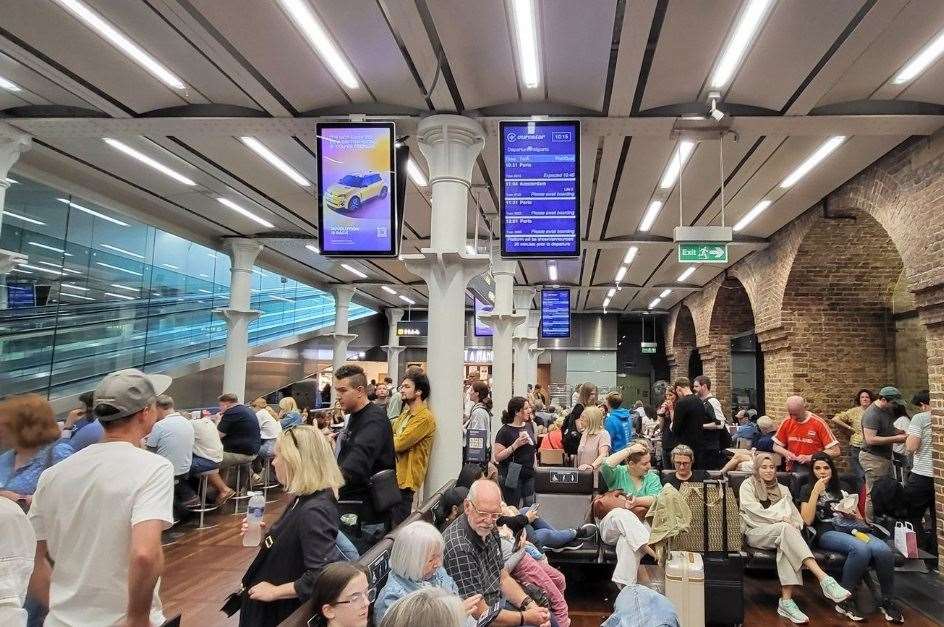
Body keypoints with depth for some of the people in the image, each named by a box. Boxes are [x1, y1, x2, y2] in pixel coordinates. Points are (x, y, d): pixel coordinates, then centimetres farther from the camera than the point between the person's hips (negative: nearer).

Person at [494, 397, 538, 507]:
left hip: (529, 475, 6)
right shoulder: (505, 431, -12)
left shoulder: (529, 426, 8)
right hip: (512, 476, -6)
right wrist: (515, 445, -22)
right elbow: (498, 457, -16)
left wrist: (535, 463, 14)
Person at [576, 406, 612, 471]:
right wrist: (576, 468, 8)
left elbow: (603, 455, -19)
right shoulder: (584, 434, 17)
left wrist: (592, 466, -33)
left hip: (597, 472, -5)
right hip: (582, 472, 5)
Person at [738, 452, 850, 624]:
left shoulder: (783, 489, 27)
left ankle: (786, 600, -43)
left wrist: (796, 524, -7)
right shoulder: (747, 485, 13)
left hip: (780, 532, 3)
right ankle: (824, 579, -49)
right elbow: (753, 510, -4)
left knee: (786, 543, -36)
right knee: (786, 528, -36)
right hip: (756, 532, -3)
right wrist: (781, 517, -12)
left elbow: (795, 514, 17)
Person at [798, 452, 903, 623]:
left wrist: (855, 514, 5)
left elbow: (860, 519, 29)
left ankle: (888, 601, -13)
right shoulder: (808, 489, 16)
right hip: (828, 531, -4)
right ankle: (844, 601, -24)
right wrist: (816, 492, -3)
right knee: (861, 549, -37)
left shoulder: (842, 490, 29)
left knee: (884, 550, -30)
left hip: (853, 529, 4)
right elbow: (807, 520, 0)